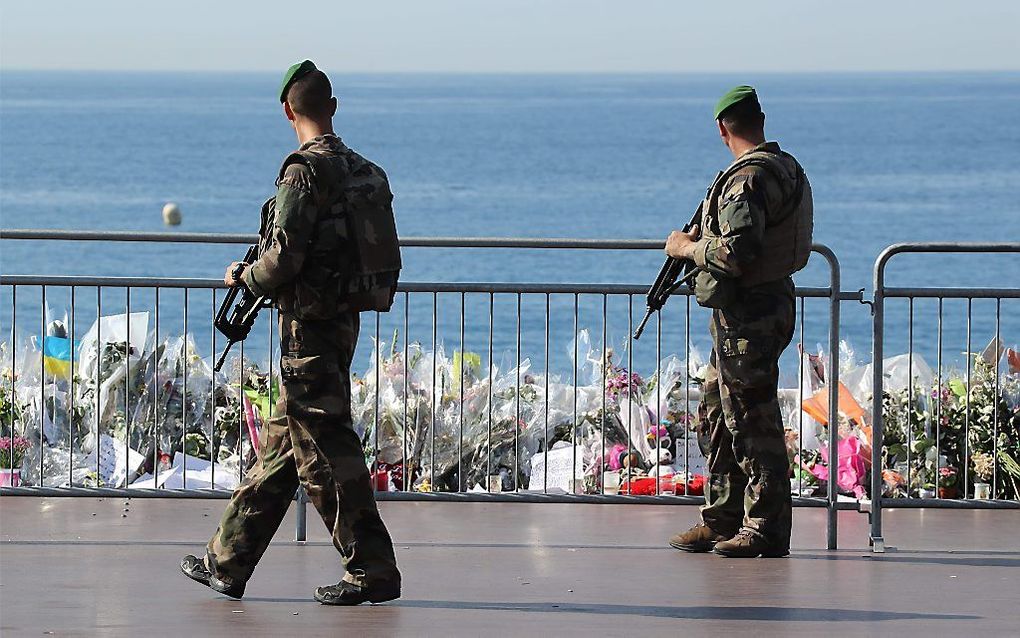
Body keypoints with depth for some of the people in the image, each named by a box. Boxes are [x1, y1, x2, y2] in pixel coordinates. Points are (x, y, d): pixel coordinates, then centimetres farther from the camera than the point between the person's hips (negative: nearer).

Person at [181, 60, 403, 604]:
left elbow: (284, 259, -21)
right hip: (344, 322, 9)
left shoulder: (306, 172, -16)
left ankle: (372, 571, -3)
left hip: (309, 329, -9)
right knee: (279, 445, 13)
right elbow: (366, 252, 15)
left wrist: (243, 275, 0)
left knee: (326, 453, -4)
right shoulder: (365, 172, 10)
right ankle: (227, 563, 19)